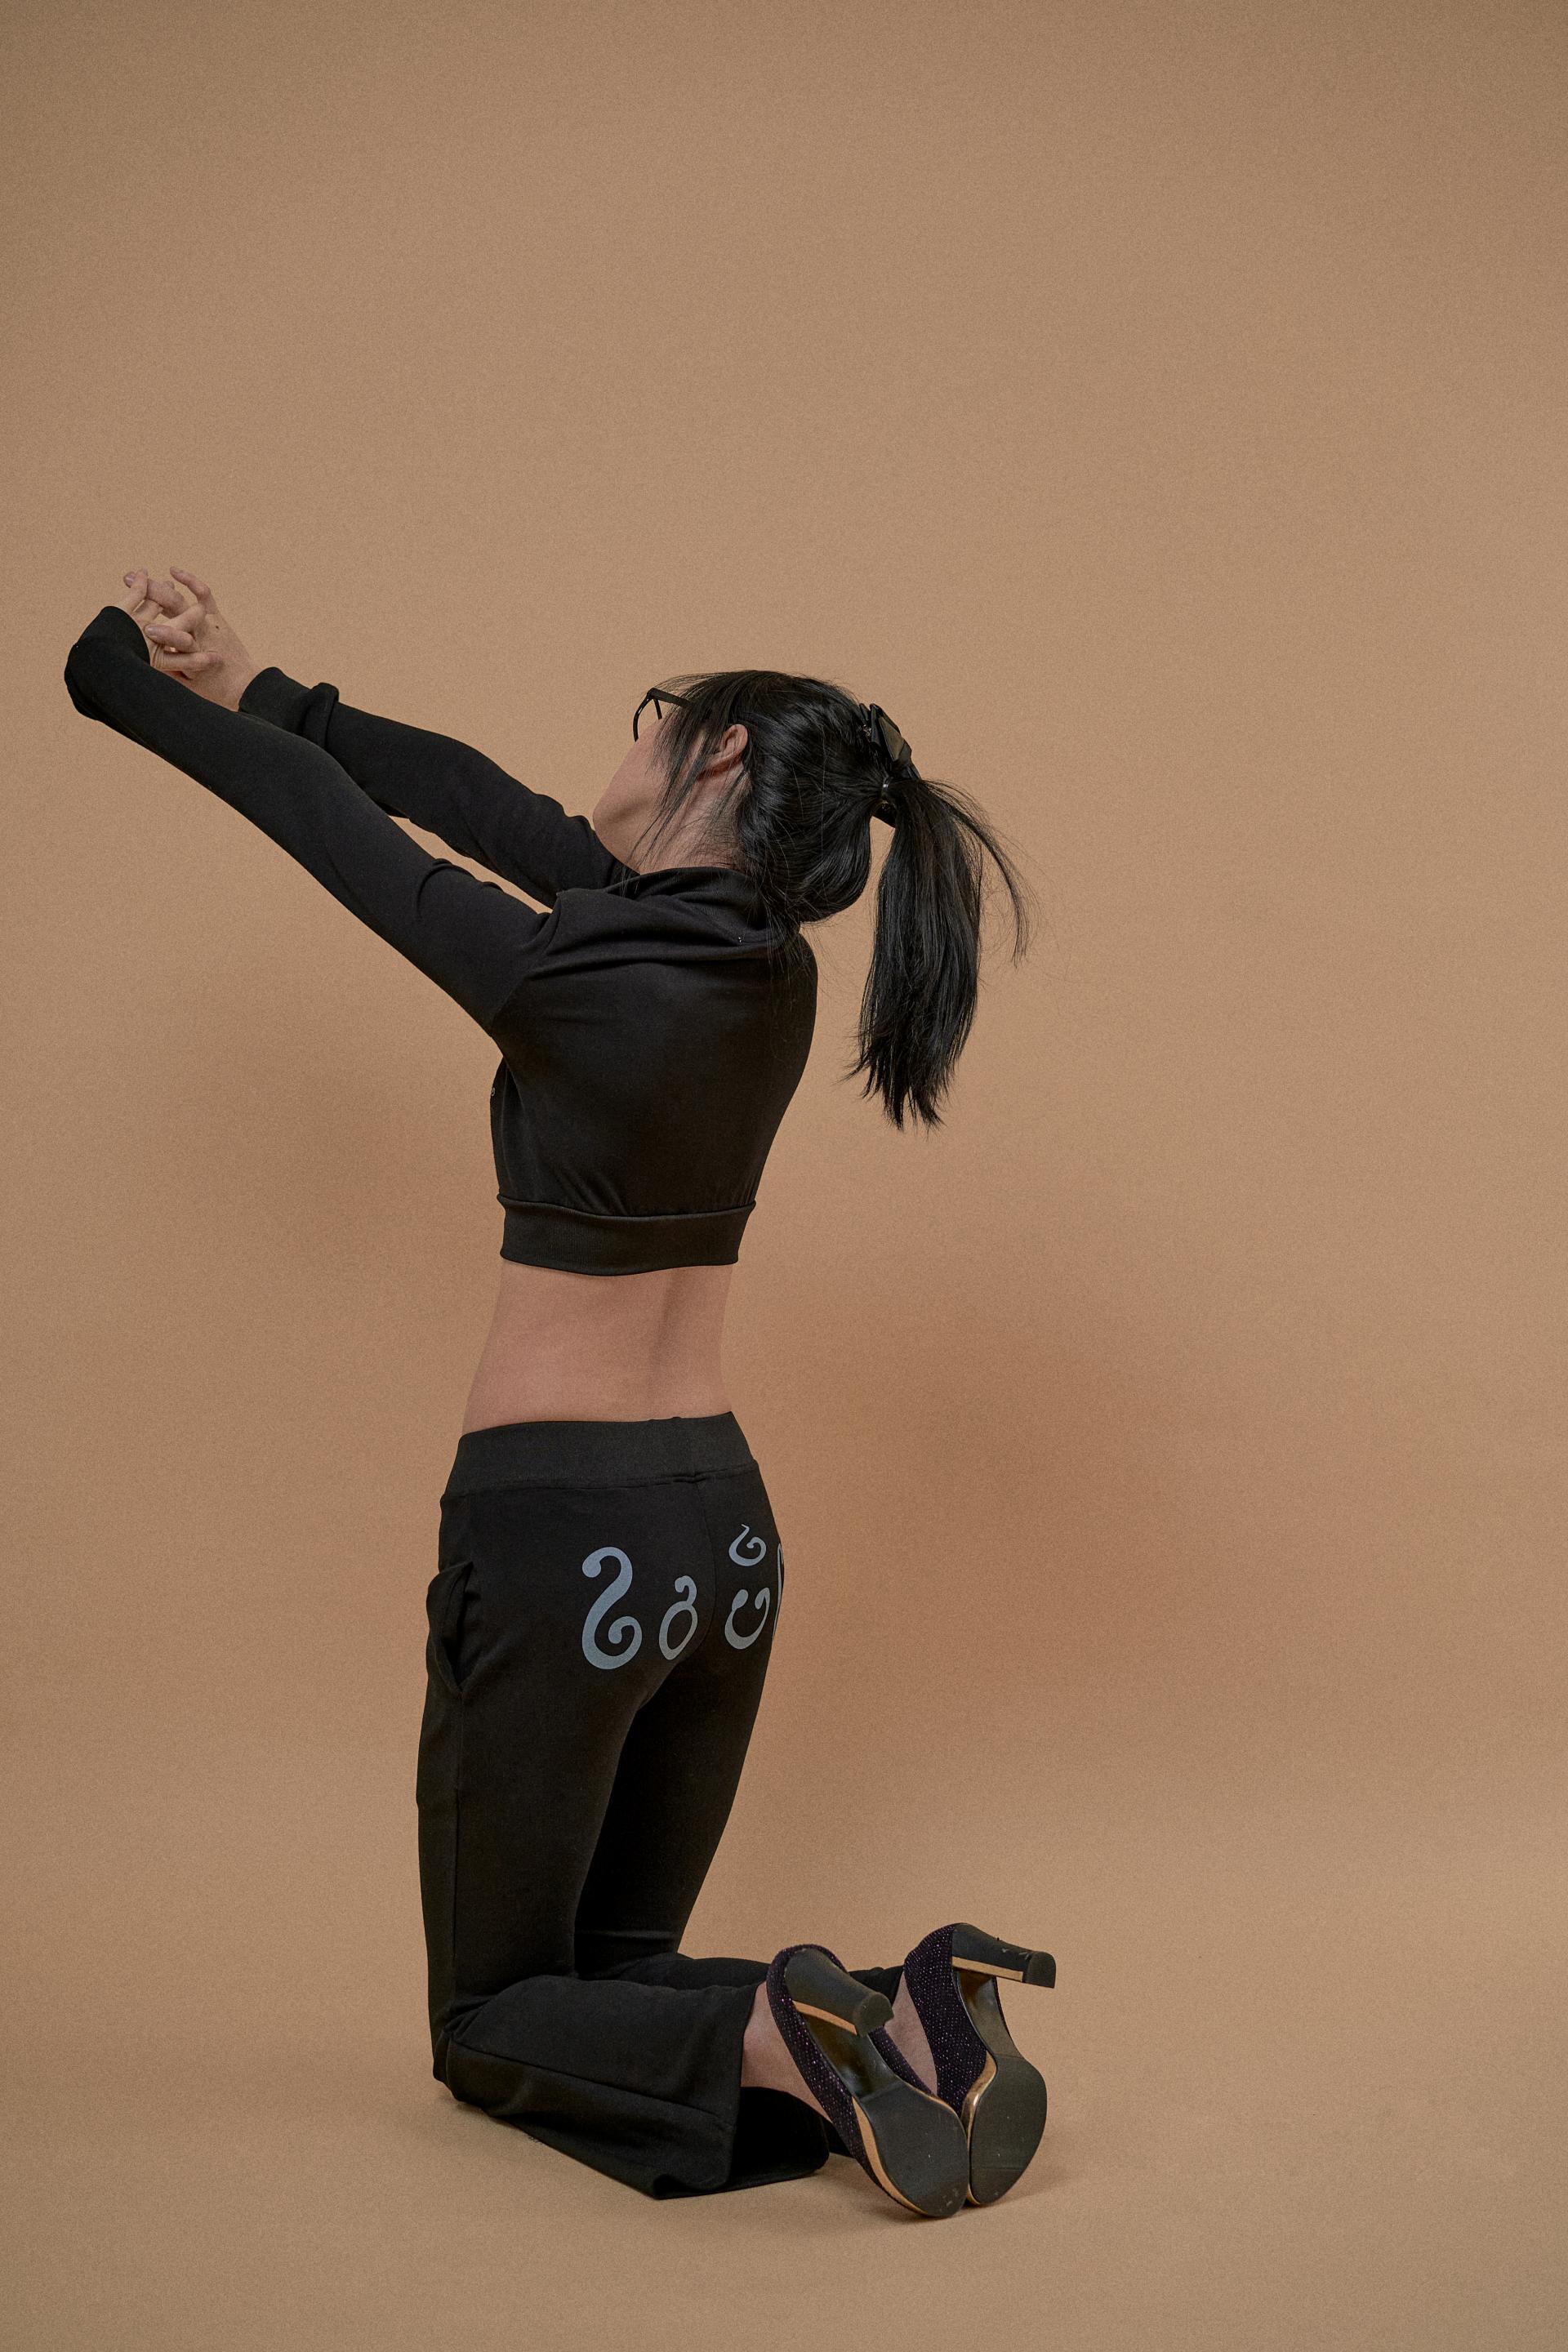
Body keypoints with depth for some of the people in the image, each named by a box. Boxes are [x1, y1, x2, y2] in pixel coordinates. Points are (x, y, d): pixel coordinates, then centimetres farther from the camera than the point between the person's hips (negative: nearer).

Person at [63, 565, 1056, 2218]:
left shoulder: (580, 982, -20)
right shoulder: (772, 968, 2)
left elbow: (347, 834, -6)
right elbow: (486, 809, 8)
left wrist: (146, 689, 10)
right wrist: (250, 687, 14)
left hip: (556, 1540, -7)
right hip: (723, 1527, 7)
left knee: (492, 2021, 12)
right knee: (620, 1960, 22)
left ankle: (774, 2043, -16)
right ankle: (895, 2017, -6)